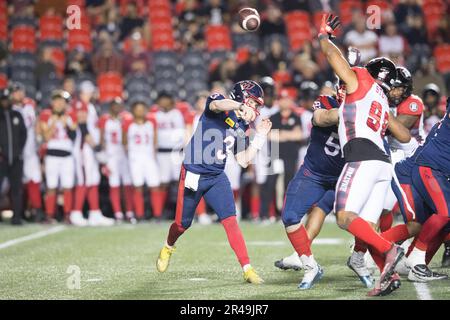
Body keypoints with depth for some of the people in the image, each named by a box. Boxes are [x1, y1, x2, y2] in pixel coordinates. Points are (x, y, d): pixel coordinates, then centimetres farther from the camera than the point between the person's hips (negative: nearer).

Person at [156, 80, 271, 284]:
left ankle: (247, 269, -15)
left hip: (217, 177, 5)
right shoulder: (219, 102, -7)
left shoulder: (241, 127, 10)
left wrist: (259, 136, 6)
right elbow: (217, 105, -34)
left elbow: (243, 161, 9)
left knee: (230, 221, -12)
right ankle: (168, 248, 43)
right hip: (193, 173, -5)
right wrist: (241, 106, -48)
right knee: (183, 224, 10)